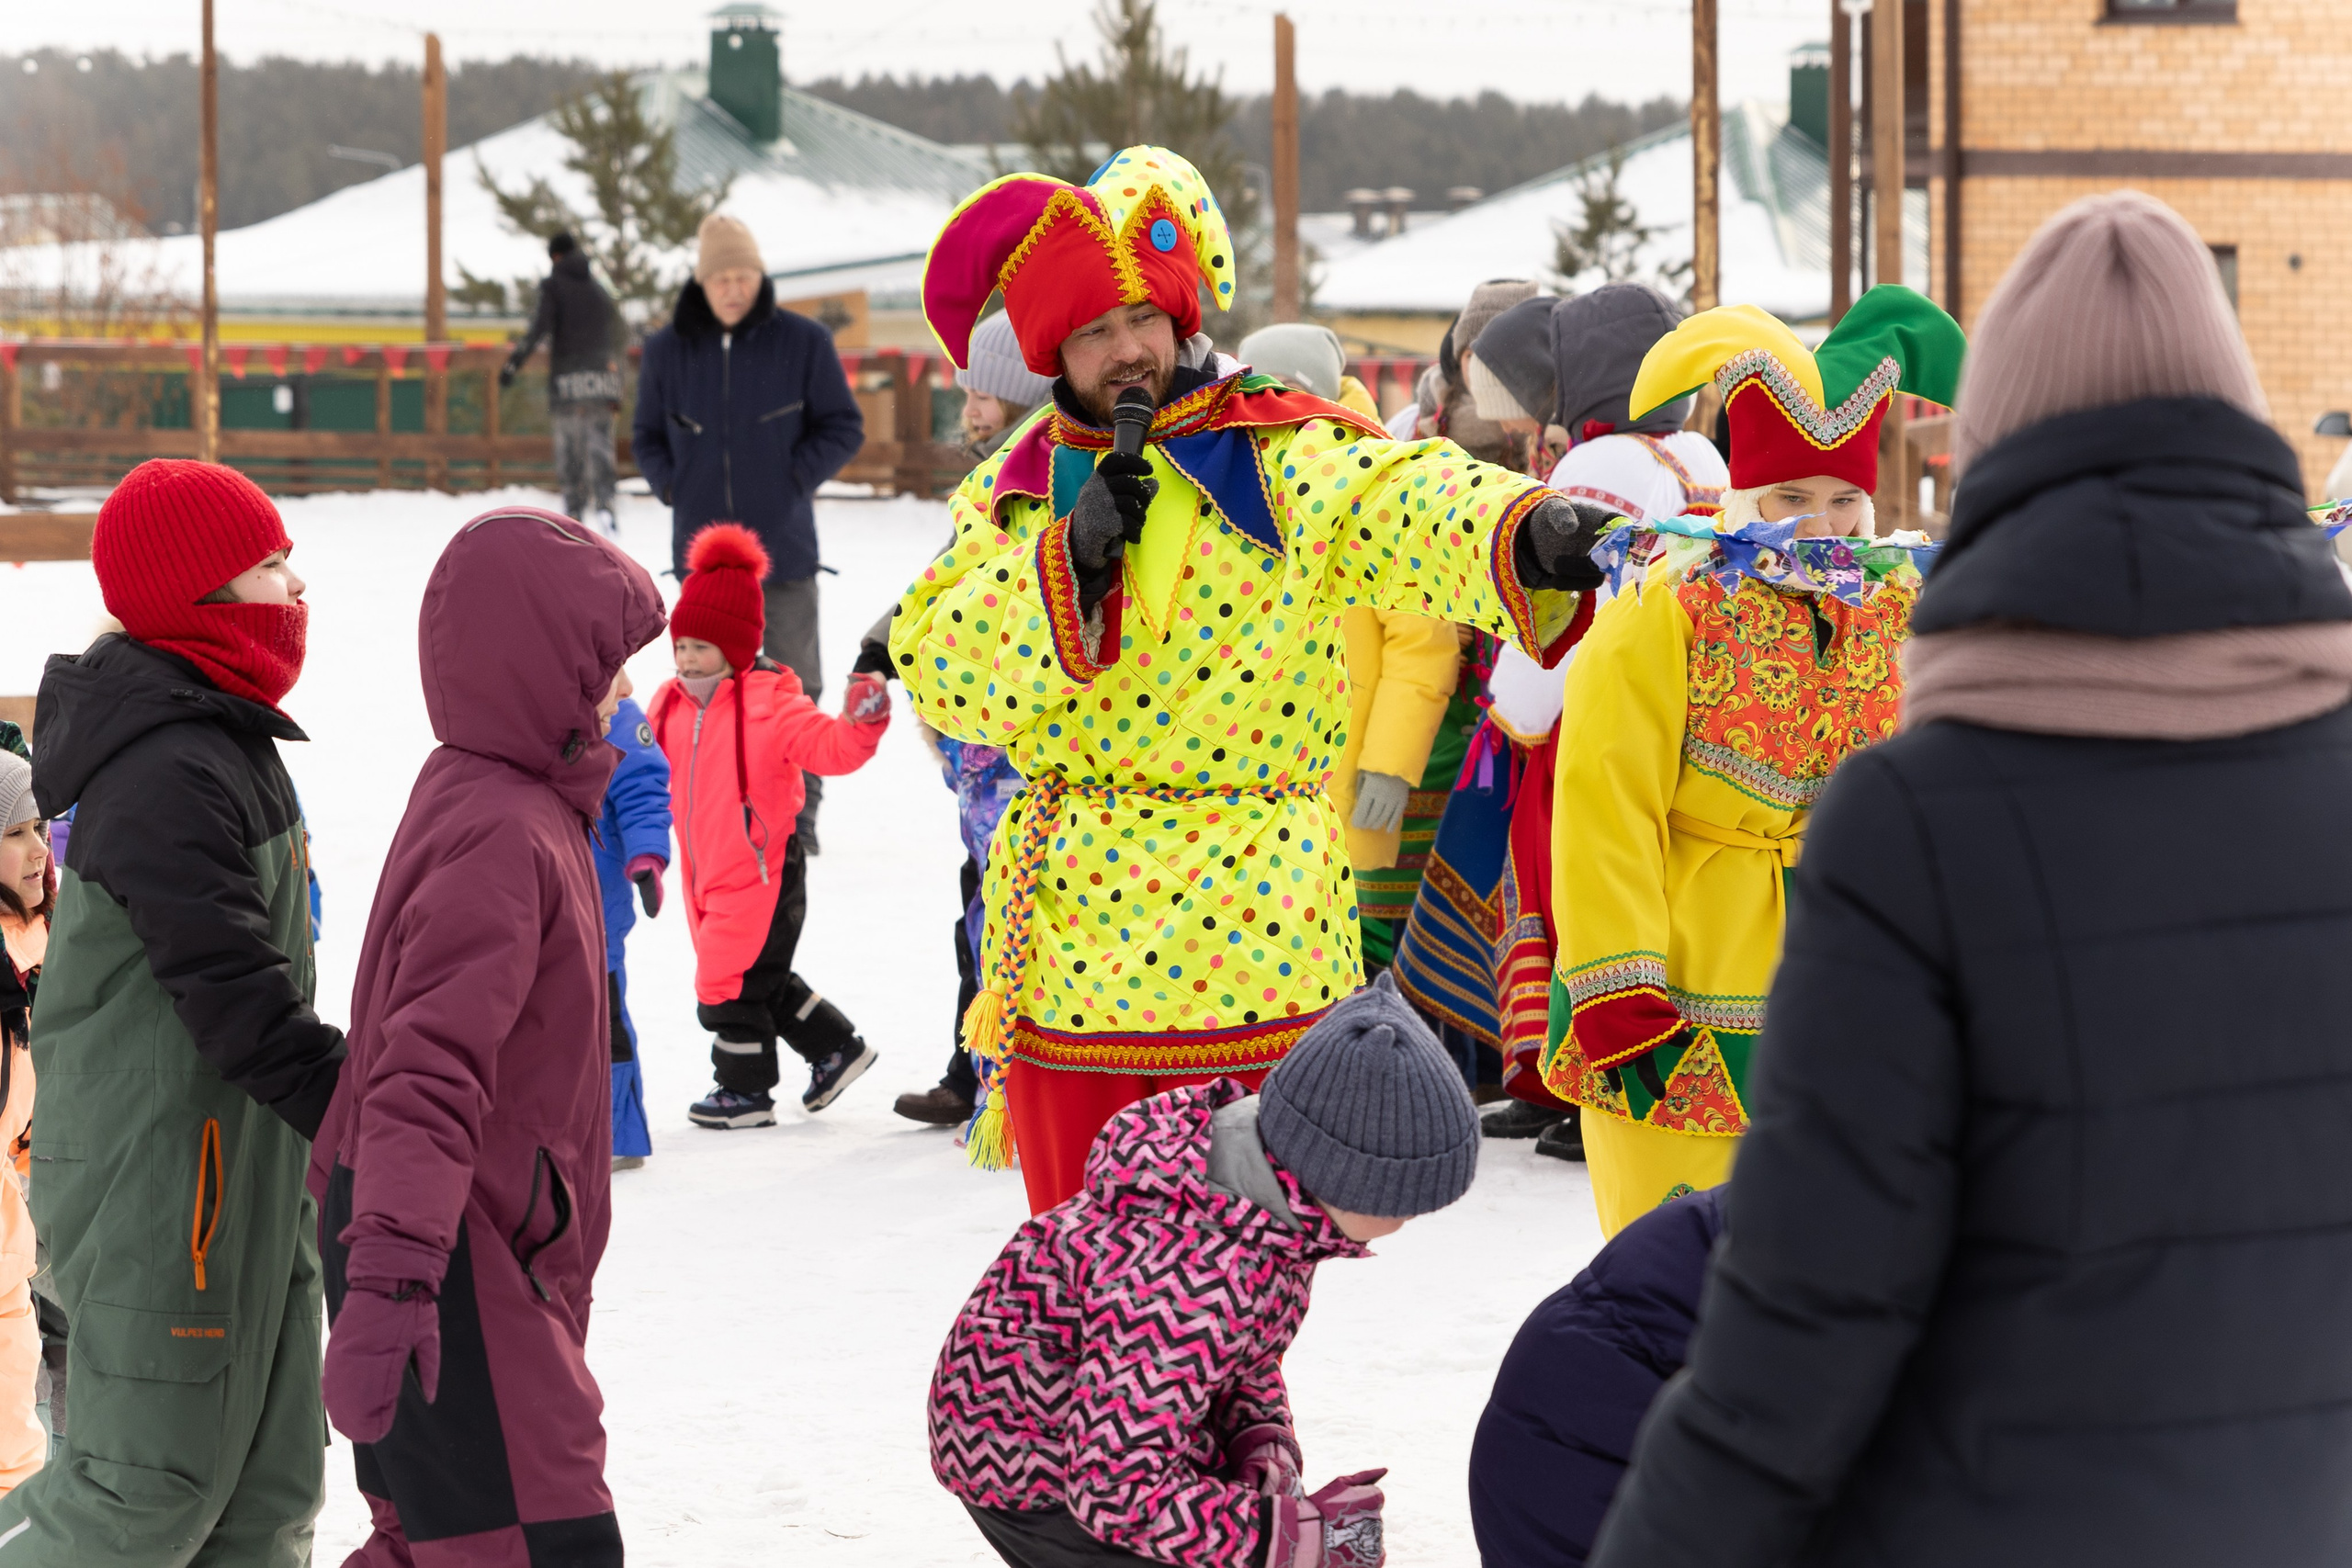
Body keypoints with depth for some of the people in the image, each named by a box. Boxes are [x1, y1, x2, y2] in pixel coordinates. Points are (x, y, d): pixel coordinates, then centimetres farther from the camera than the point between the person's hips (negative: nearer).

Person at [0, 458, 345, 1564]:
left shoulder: (218, 744, 12)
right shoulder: (169, 779, -22)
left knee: (269, 1479, 11)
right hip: (160, 1183, -10)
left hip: (242, 1170, 10)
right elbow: (239, 1002, -25)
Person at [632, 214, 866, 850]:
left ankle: (798, 811, 11)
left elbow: (844, 427, 4)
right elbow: (647, 434, 15)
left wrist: (795, 479, -8)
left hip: (783, 545, -2)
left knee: (794, 680, 2)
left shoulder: (803, 342, -3)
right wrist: (675, 488, -1)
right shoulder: (668, 350, 3)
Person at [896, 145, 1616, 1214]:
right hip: (1064, 944, 4)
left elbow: (1402, 504, -22)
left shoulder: (1276, 456, -3)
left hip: (1243, 940, -3)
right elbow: (934, 670, 0)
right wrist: (1063, 565, -13)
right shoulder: (1012, 493, 10)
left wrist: (1523, 535, -43)